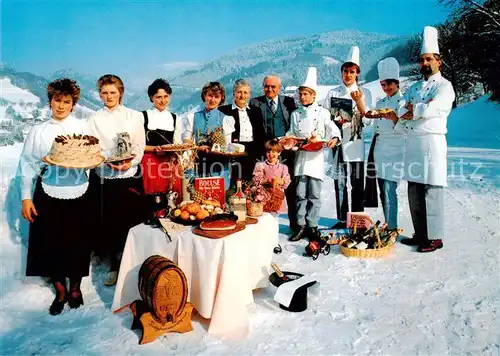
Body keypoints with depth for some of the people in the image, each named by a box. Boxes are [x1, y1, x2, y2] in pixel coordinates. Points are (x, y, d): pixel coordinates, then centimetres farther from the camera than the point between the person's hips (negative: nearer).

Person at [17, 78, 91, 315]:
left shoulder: (82, 127, 2)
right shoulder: (38, 131, 5)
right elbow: (28, 164, 4)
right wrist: (26, 198, 0)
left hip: (78, 194, -1)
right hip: (49, 195, 1)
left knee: (77, 244, 9)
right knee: (51, 244, 7)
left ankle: (75, 287, 33)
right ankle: (60, 291, 30)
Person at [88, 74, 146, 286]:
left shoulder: (134, 116, 7)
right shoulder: (95, 119, 8)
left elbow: (140, 146, 3)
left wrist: (130, 162, -16)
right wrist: (111, 162, -17)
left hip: (130, 175, 0)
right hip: (104, 177, 1)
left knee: (132, 220, 2)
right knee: (108, 222, 4)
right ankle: (113, 266, 20)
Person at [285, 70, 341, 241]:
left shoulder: (322, 112, 4)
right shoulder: (295, 114, 14)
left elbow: (333, 130, 0)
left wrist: (334, 139, -21)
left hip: (316, 157, -3)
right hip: (300, 157, 3)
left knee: (314, 195, 1)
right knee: (301, 194, 4)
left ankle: (312, 226, 11)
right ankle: (301, 226, 13)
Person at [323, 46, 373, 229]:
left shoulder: (364, 93, 7)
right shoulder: (333, 93, 9)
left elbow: (367, 119, -1)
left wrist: (358, 101, -13)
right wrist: (337, 121, -12)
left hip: (356, 142, 0)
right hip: (338, 141, 1)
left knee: (357, 183, 3)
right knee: (340, 182, 2)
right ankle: (342, 219, 13)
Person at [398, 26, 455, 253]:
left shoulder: (444, 86, -2)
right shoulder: (415, 87, 19)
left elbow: (428, 110, -18)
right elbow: (401, 113, 7)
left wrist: (411, 110, -2)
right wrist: (419, 109, -9)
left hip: (432, 142, -7)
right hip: (412, 142, 7)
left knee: (431, 191, -6)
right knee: (414, 191, 10)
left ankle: (435, 237, 4)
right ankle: (420, 234, 21)